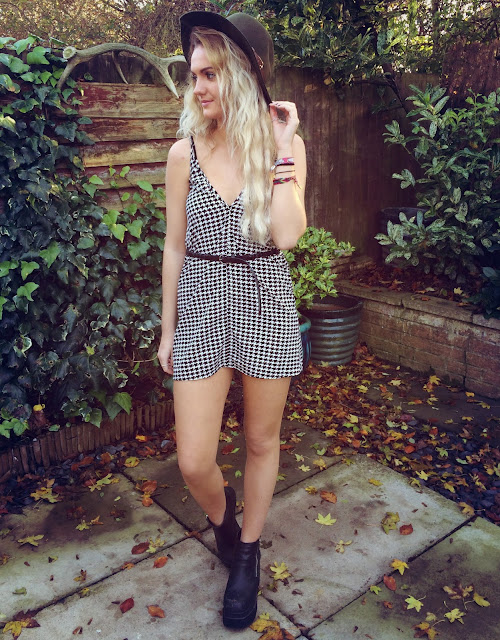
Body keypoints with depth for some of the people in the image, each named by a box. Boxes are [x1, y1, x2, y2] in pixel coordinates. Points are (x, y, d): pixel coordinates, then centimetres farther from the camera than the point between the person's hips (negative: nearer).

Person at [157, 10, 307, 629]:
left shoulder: (285, 144, -2)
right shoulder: (185, 151, -1)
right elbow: (175, 245, 4)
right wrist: (167, 328, 8)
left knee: (261, 442, 14)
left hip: (265, 306, 0)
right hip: (202, 307, 1)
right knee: (193, 462, 1)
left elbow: (287, 235, -15)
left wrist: (281, 148, -15)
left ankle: (247, 554, 39)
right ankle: (222, 520, 38)